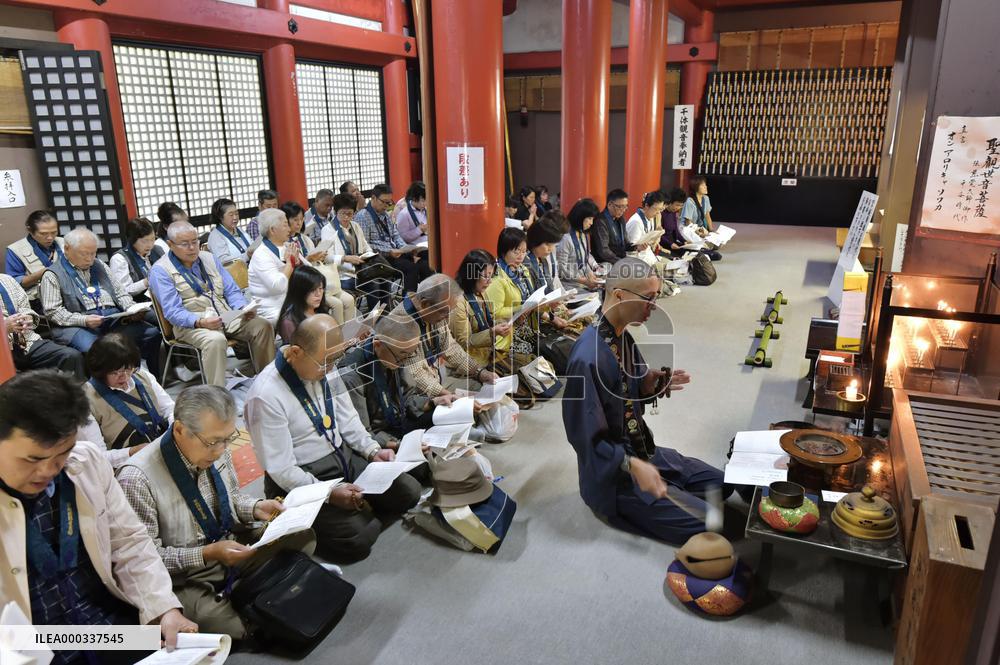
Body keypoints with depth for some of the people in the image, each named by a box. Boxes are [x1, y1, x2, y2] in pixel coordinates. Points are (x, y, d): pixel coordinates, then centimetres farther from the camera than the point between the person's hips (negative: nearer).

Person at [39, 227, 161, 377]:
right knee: (93, 348, -39)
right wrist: (84, 320, -18)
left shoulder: (99, 265, 23)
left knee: (152, 333, -20)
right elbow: (53, 311, -2)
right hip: (77, 325, -5)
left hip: (114, 318, 5)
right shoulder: (53, 275, 6)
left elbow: (119, 292, 23)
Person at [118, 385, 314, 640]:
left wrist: (255, 508, -9)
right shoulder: (137, 479, -26)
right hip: (185, 578, -6)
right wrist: (206, 554, -27)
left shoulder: (216, 448, -7)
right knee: (231, 626, -30)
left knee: (303, 537, -12)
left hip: (234, 546, 6)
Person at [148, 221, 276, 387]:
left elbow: (232, 291, 14)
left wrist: (243, 308, -8)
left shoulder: (209, 259, 15)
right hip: (191, 324, -5)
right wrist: (200, 322, -29)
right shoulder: (160, 271, -2)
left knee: (262, 326, -18)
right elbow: (173, 312, -11)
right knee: (215, 340, -37)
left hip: (226, 316, 6)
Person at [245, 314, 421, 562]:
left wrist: (373, 451, -5)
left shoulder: (325, 368, -5)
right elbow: (280, 469, -21)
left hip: (344, 455, 7)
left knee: (408, 492, -4)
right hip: (303, 478, -7)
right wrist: (329, 493, -27)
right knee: (358, 538, -21)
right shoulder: (266, 395, -25)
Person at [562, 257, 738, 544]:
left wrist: (651, 385, -9)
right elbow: (586, 438, -26)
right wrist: (633, 466, -31)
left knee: (719, 484, 15)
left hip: (641, 450, 9)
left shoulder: (622, 336, -2)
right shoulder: (588, 358, -31)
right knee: (707, 524, -9)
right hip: (613, 475, -9)